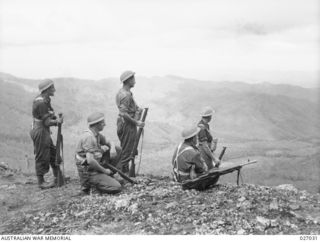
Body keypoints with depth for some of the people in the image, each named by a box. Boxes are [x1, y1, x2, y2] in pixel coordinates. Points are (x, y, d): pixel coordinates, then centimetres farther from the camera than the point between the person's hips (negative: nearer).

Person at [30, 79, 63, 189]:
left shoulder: (46, 100, 10)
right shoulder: (41, 102, -22)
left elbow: (50, 116, 12)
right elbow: (47, 122, -24)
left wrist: (56, 119, -6)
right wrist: (57, 121, -13)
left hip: (45, 132, 10)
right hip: (40, 132, -10)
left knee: (53, 153, 16)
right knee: (42, 157, -1)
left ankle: (58, 177, 27)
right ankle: (41, 182, 9)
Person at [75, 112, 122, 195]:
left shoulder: (96, 134, 7)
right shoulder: (89, 137, -22)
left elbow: (109, 142, 22)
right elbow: (90, 161, -30)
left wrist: (112, 148, -3)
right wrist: (104, 170, -17)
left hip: (95, 167, 10)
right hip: (89, 172, -9)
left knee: (118, 150, 11)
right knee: (117, 188, -18)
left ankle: (107, 177, 11)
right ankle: (87, 187, -3)